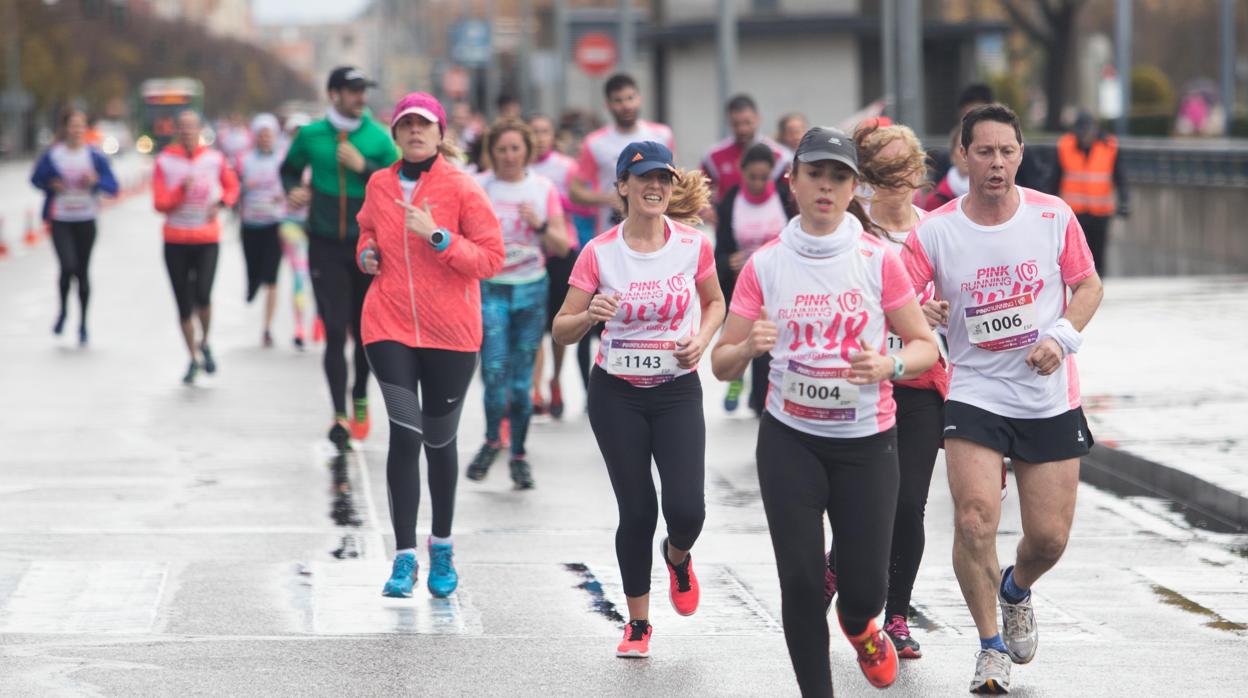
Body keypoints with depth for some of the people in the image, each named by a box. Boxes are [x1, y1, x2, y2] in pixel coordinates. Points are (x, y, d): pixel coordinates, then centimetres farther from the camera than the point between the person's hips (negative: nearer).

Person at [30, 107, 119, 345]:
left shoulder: (95, 156, -3)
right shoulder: (52, 155, -5)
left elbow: (113, 187, -2)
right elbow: (36, 179, 8)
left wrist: (96, 181, -21)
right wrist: (51, 185, -11)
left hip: (85, 221, 1)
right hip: (60, 221, -1)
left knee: (82, 272, 8)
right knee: (68, 266, -18)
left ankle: (83, 323, 22)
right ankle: (63, 309, 10)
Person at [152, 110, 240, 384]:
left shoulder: (215, 159, 1)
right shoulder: (165, 161, -3)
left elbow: (232, 186, 17)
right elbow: (160, 204, -6)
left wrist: (220, 204, -2)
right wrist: (181, 190, -21)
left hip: (207, 240, -1)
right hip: (175, 241, 1)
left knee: (202, 295, -20)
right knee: (184, 305, 4)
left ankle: (204, 343, 7)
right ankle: (193, 359, 20)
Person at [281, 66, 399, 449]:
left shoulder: (378, 137, -1)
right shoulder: (311, 135, 1)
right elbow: (290, 168, 19)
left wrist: (364, 167, -17)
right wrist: (293, 190, -1)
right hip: (326, 247, -1)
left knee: (364, 330, 11)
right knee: (335, 331, -9)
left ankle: (360, 399, 33)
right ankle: (340, 415, -10)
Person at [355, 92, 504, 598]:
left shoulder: (462, 189, -7)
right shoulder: (379, 186, 5)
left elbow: (492, 258, -9)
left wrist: (437, 237, -20)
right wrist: (367, 251, 3)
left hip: (450, 333, -1)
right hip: (389, 327, 1)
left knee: (439, 439, 10)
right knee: (405, 435, -10)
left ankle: (442, 547, 30)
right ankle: (404, 556, -6)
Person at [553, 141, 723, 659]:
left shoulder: (694, 245, -5)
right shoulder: (599, 253, -8)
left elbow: (714, 302, 13)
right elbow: (561, 331, -5)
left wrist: (701, 340, -6)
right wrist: (590, 316, -26)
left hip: (677, 390, 1)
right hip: (617, 393, 0)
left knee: (686, 509, -13)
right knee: (637, 511, 0)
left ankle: (677, 558, 25)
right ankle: (638, 624, 18)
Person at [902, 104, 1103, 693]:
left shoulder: (1054, 217, -4)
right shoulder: (935, 231, -7)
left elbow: (1089, 285, 6)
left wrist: (1062, 336, -10)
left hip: (1050, 398, 1)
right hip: (975, 395, -1)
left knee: (1050, 536, 3)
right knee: (975, 518, -18)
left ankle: (1016, 591, 40)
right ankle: (991, 647, 3)